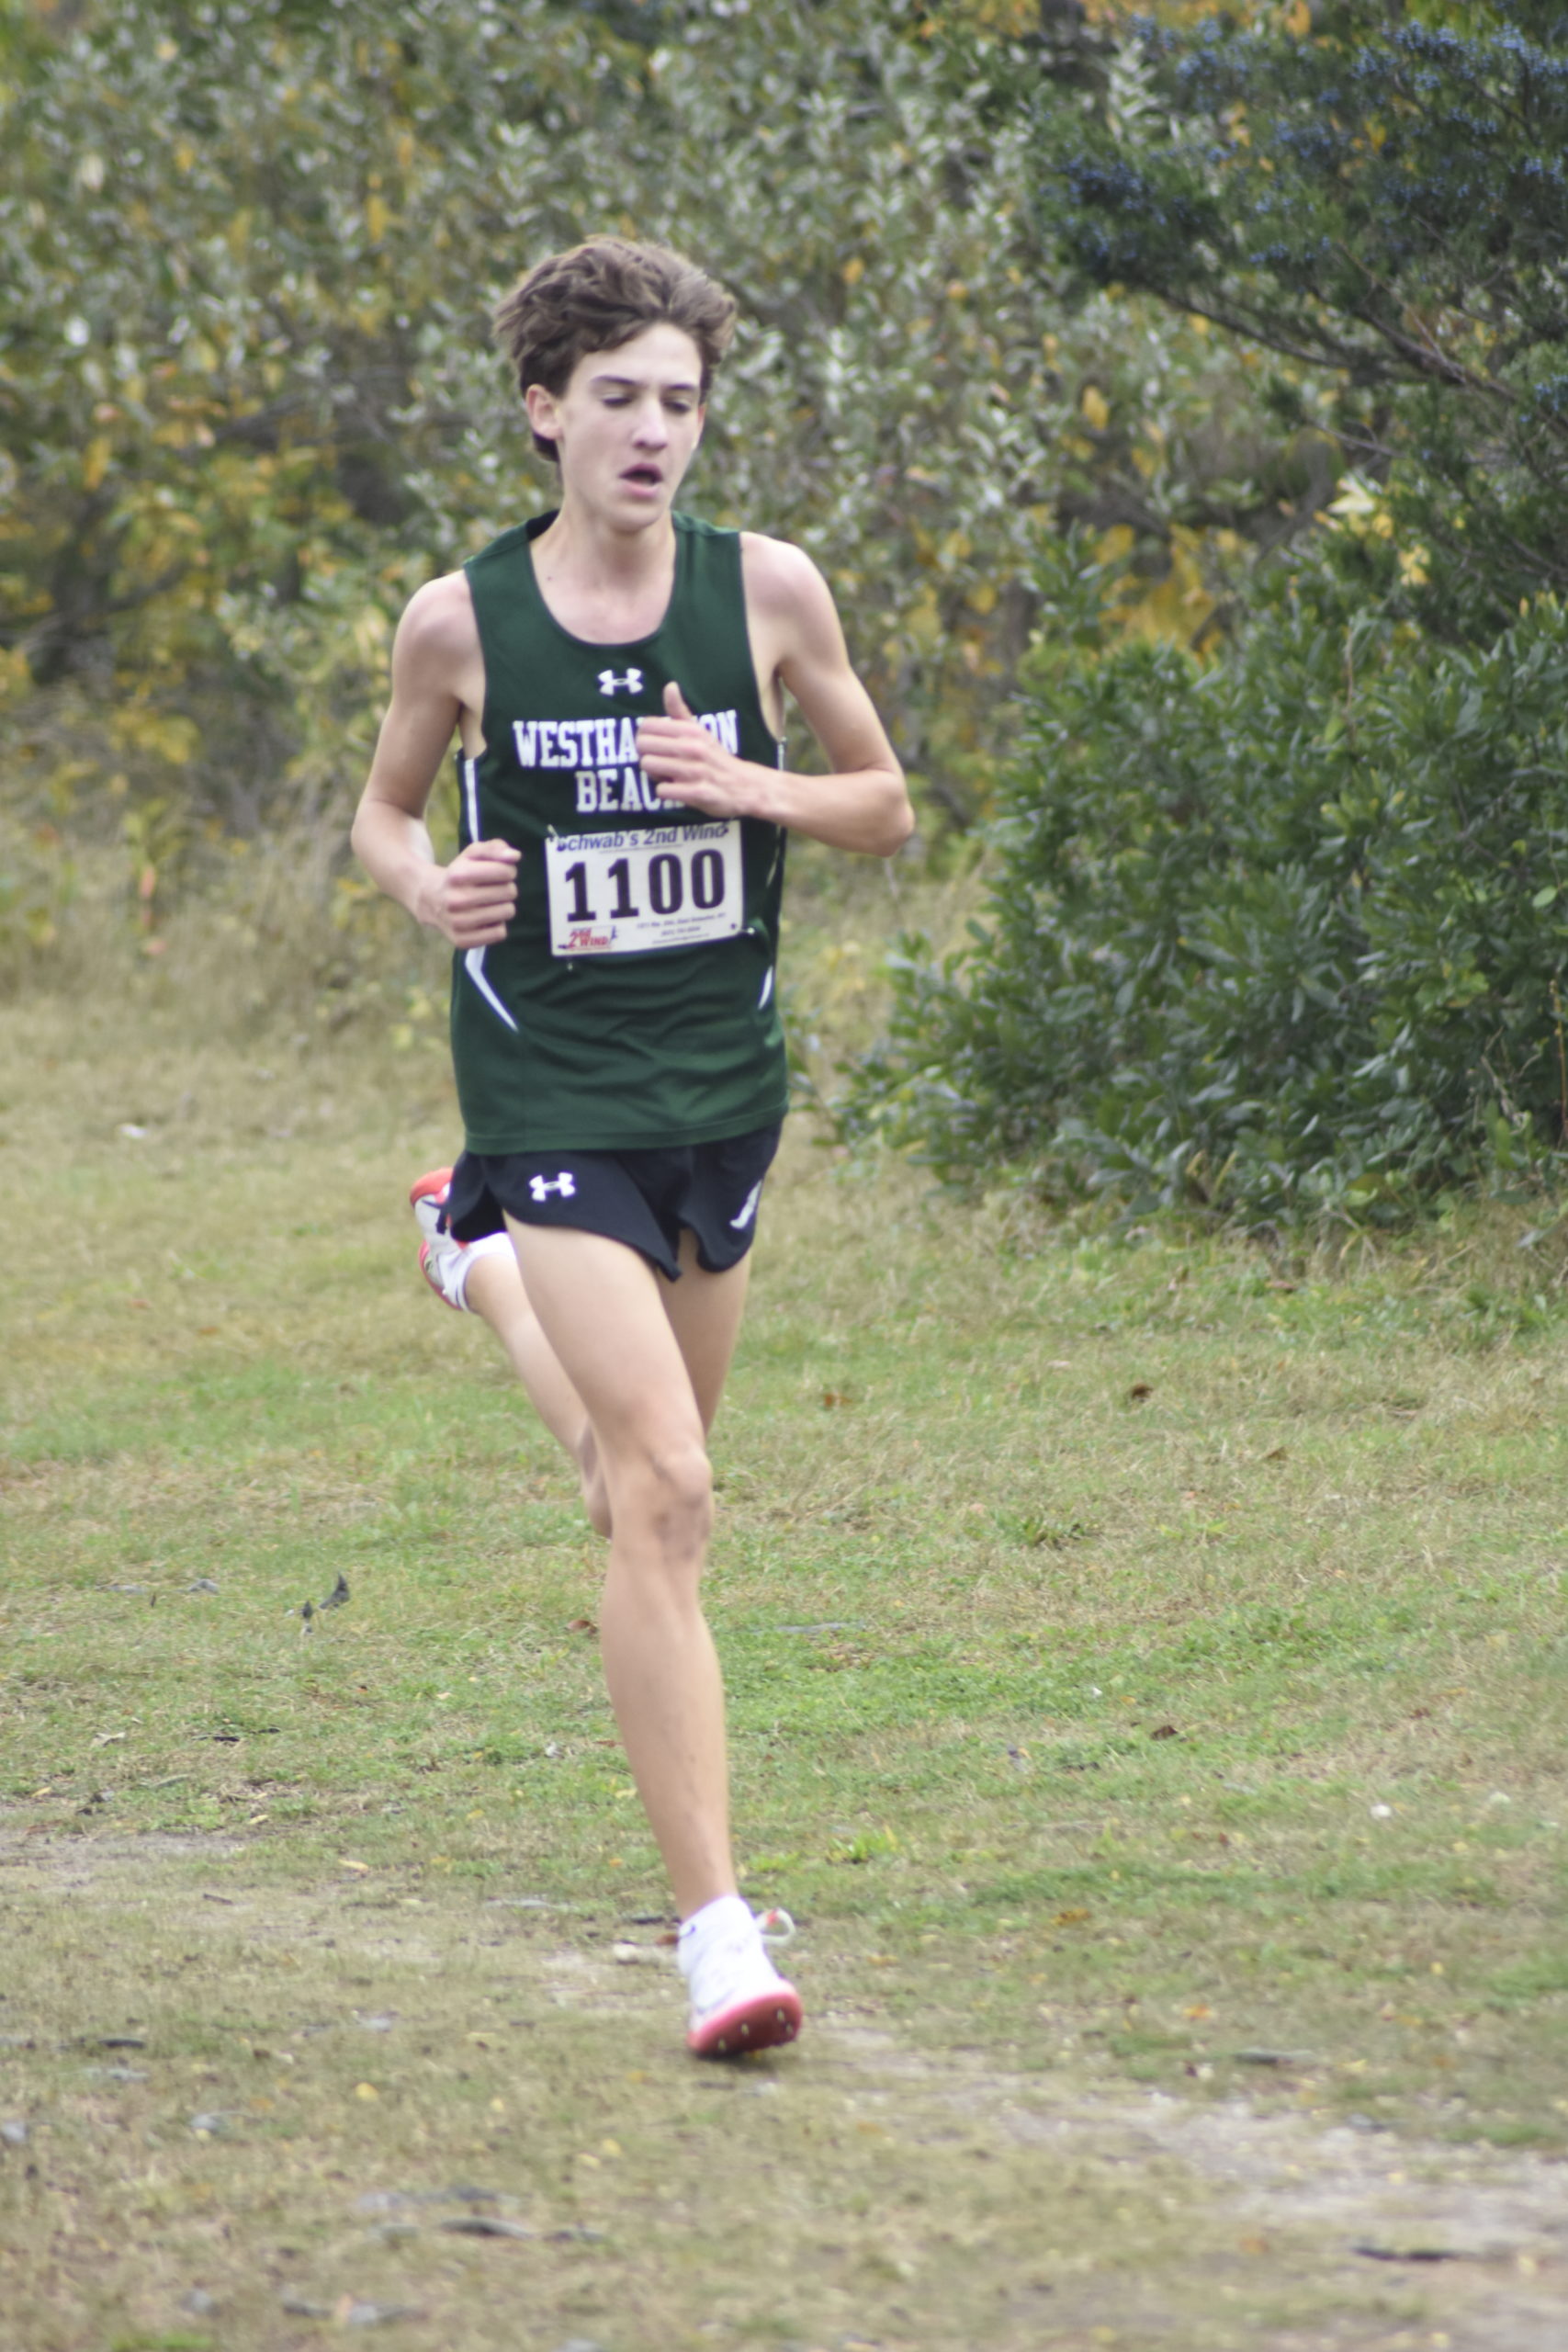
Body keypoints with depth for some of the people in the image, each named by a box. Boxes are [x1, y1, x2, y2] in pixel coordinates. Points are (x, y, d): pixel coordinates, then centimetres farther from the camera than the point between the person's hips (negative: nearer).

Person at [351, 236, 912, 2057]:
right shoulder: (461, 620, -6)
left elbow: (884, 806, 8)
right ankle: (714, 1928, -16)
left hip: (721, 1079, 4)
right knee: (666, 1492, -17)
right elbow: (383, 810, 10)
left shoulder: (768, 590, -3)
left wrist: (753, 788, -13)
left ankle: (487, 1258, 55)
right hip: (550, 1080, -4)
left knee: (647, 1473, 22)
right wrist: (426, 887, -12)